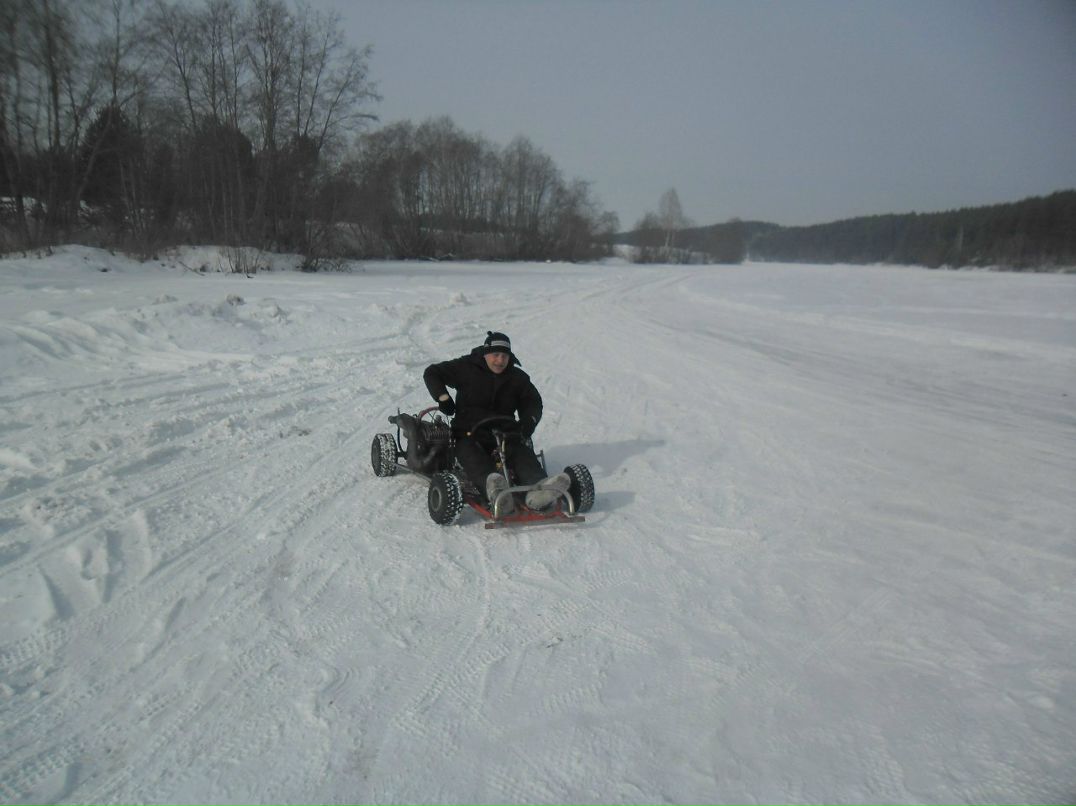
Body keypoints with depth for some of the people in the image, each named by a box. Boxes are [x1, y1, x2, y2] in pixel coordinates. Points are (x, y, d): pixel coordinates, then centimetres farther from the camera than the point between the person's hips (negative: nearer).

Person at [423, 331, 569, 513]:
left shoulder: (518, 378, 12)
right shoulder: (466, 368, 3)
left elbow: (533, 402, 17)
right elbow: (431, 373, 9)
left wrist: (529, 420, -7)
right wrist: (443, 397, -8)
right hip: (469, 435, -3)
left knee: (524, 454, -28)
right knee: (474, 458, -37)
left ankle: (538, 490, -56)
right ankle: (494, 490, -67)